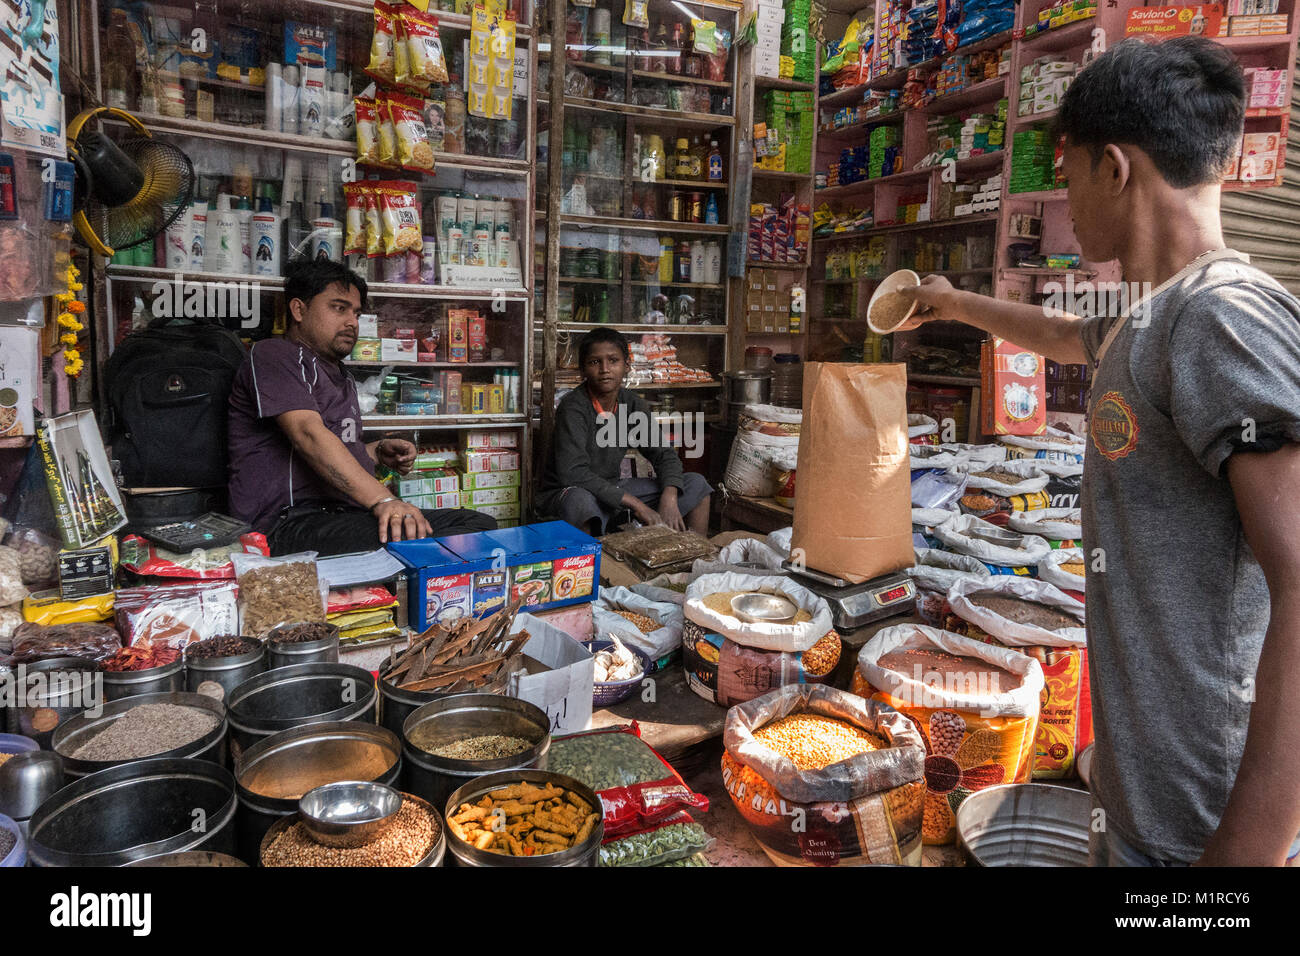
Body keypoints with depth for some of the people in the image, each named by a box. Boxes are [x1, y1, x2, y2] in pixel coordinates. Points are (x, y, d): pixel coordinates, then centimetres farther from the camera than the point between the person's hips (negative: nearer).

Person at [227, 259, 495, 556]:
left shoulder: (342, 378, 29)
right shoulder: (272, 355, 0)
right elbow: (309, 435, -18)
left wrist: (378, 451, 17)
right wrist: (383, 500, -31)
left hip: (348, 516, 9)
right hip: (290, 523, -9)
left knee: (479, 523, -10)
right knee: (405, 538, -38)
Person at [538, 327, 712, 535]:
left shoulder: (633, 405, -1)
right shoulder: (573, 407, -20)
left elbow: (664, 454, 3)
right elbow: (572, 472, -30)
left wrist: (669, 498, -19)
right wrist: (636, 505, -30)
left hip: (612, 488, 7)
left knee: (696, 484, 0)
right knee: (580, 500, -43)